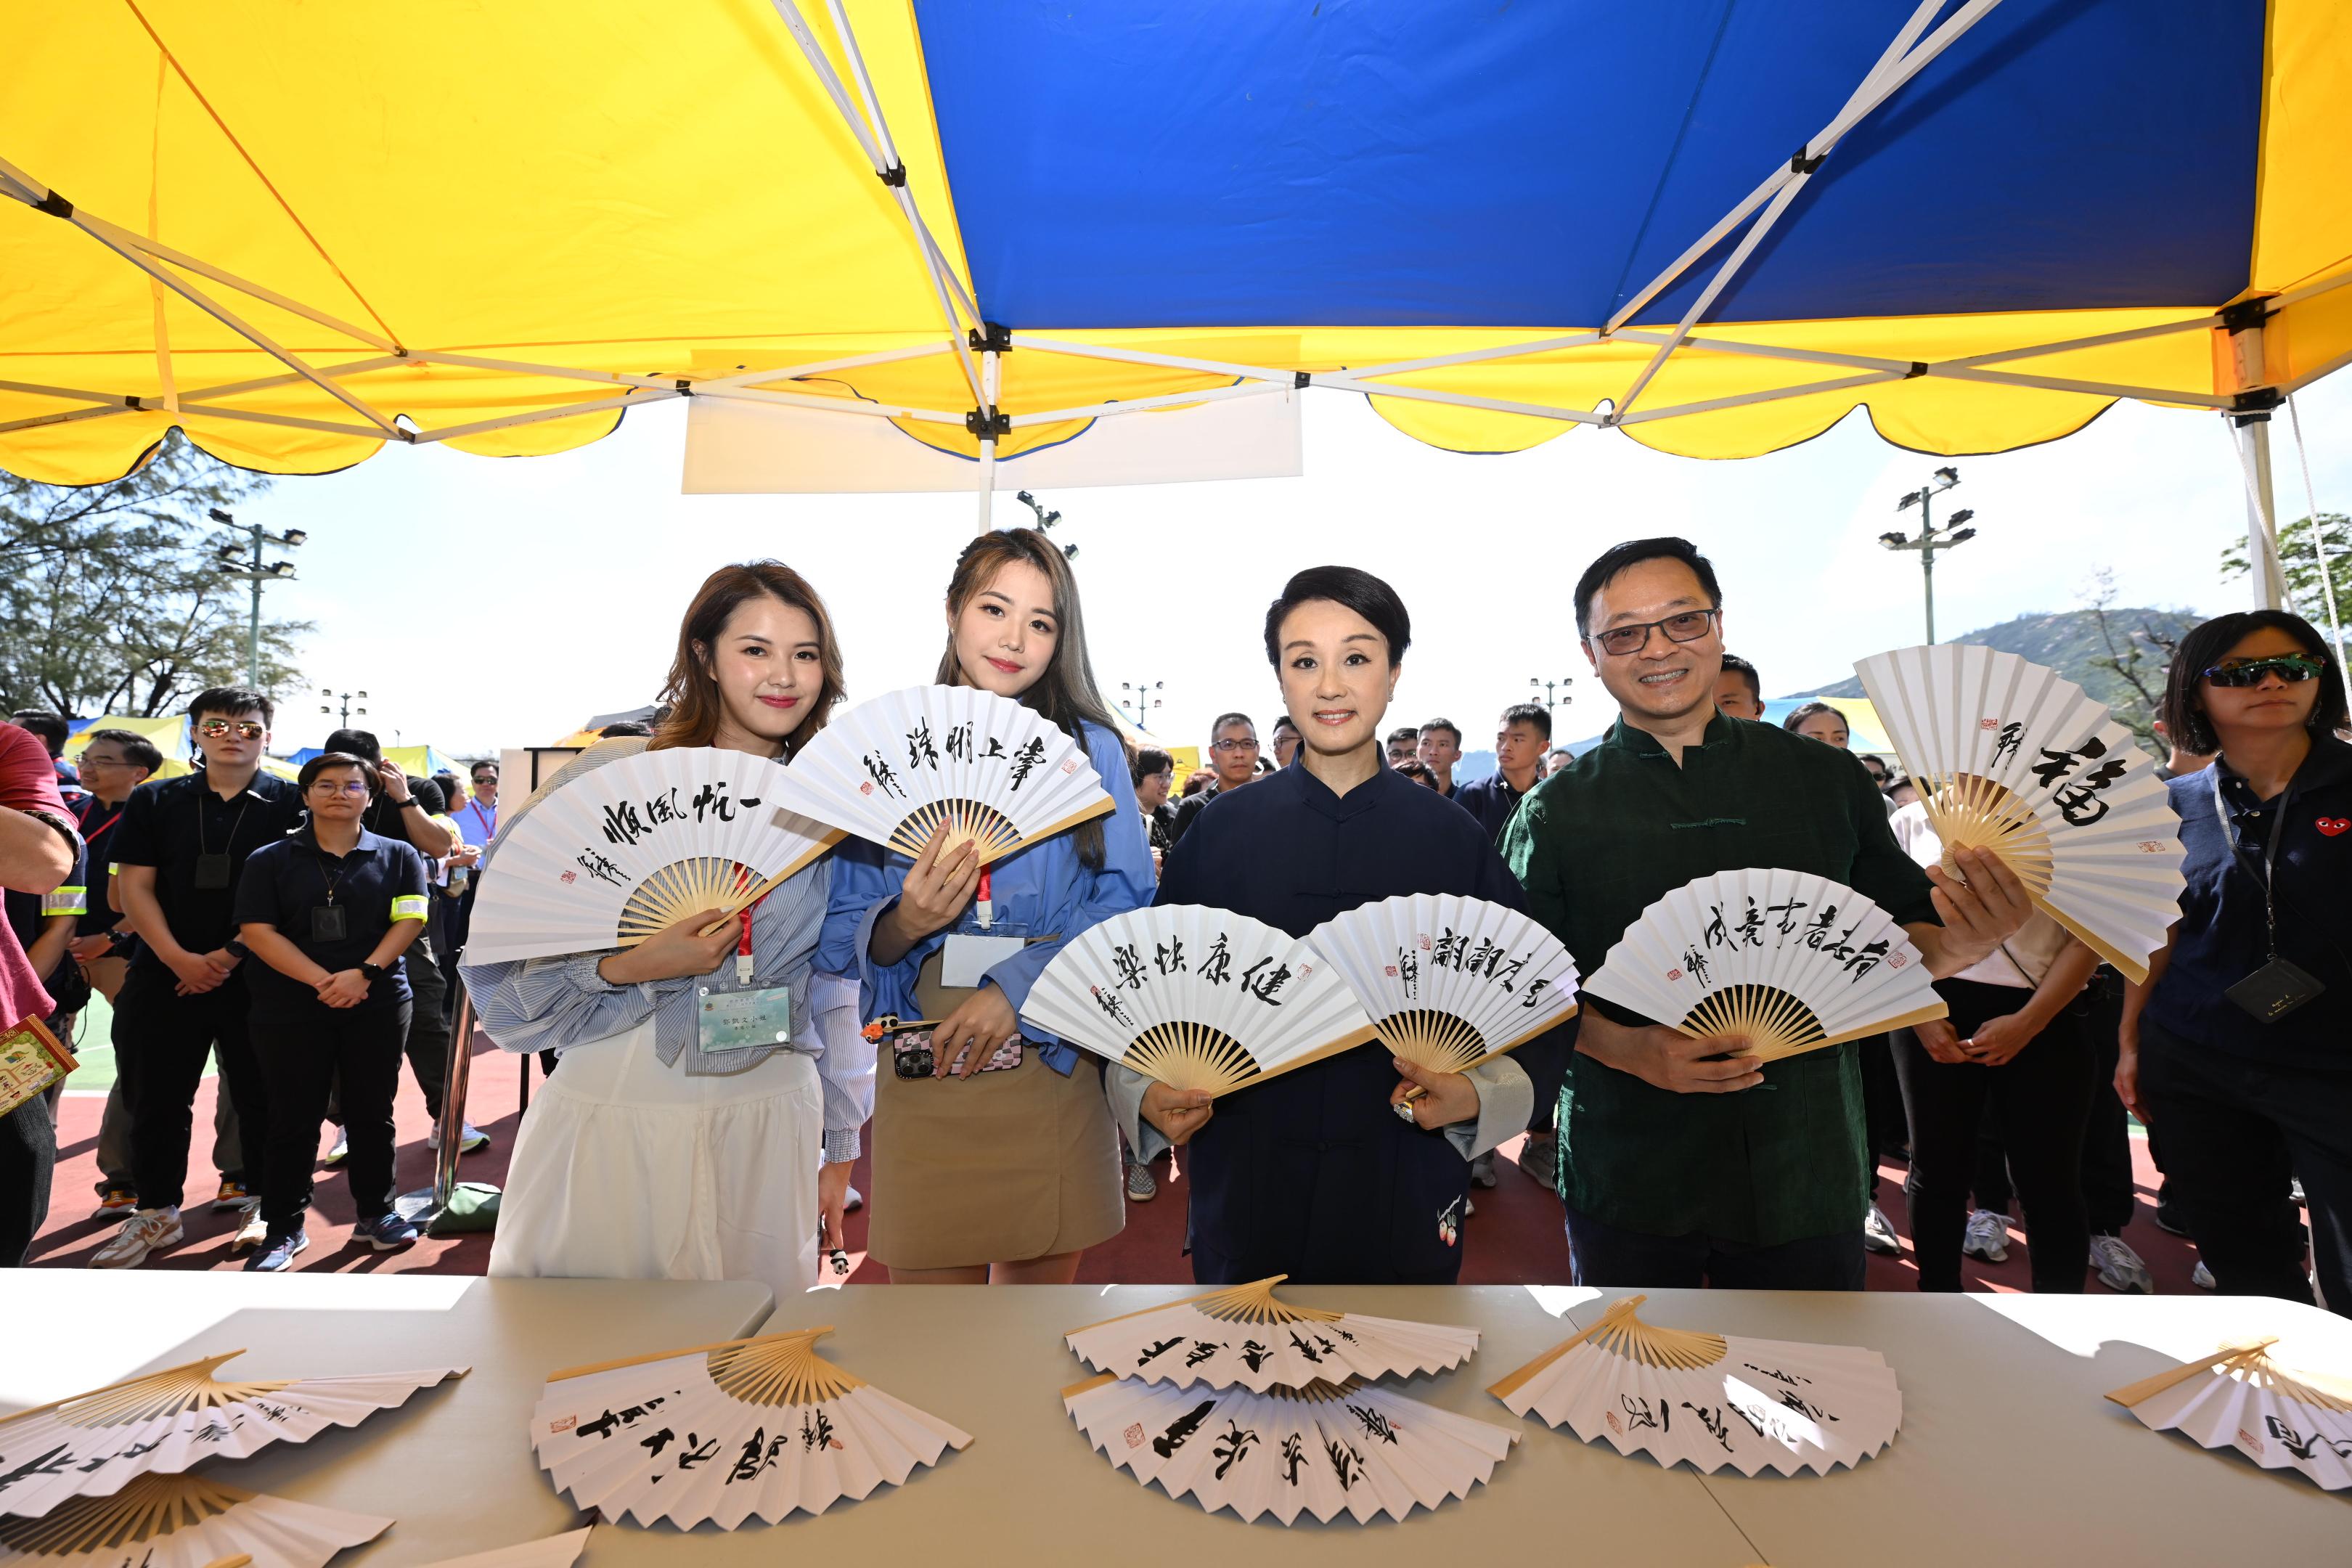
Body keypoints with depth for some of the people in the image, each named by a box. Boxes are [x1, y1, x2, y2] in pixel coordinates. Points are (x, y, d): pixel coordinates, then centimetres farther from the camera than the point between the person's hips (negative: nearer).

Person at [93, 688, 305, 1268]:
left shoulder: (291, 803, -1)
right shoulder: (154, 801, 7)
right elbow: (134, 885, 3)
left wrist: (233, 954, -12)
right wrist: (179, 958, -10)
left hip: (257, 975, -2)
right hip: (166, 973, 3)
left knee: (259, 1093, 5)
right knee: (155, 1094, 9)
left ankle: (264, 1203, 19)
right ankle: (155, 1212, 23)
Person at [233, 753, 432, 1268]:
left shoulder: (397, 855, 6)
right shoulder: (270, 860, 3)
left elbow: (410, 921, -2)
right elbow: (257, 931, -5)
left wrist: (364, 972, -16)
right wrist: (322, 980, -15)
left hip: (378, 1004, 1)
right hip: (290, 1008, 0)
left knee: (371, 1111, 8)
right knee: (293, 1119, 6)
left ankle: (375, 1214, 21)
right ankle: (284, 1228, 19)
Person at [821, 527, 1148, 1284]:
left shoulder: (1092, 749, 3)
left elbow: (1128, 902, -5)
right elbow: (841, 932, 3)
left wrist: (1016, 986, -17)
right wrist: (902, 925, -19)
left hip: (1057, 1067, 0)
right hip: (924, 1078, 0)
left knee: (1042, 1277, 14)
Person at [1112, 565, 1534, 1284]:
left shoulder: (1452, 838, -2)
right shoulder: (1224, 832, -3)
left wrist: (1474, 1097, -16)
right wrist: (1149, 1097, -16)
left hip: (1404, 1190, 1)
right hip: (1246, 1188, 0)